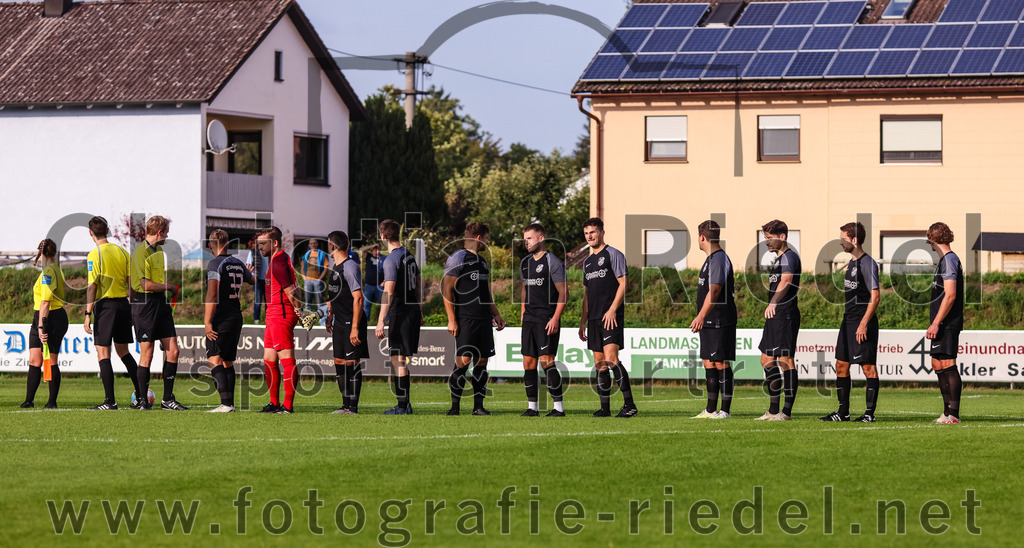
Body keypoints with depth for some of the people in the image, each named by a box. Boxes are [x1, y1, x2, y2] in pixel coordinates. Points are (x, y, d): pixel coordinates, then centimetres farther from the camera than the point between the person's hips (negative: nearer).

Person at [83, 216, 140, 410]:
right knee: (123, 351, 17)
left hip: (105, 305, -6)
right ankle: (141, 395, 14)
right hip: (123, 303, 6)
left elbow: (92, 286, -13)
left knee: (103, 353, -2)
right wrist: (134, 308, 15)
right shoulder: (122, 252, 8)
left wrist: (88, 314, -12)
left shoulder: (94, 255, -9)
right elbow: (132, 282, 7)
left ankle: (110, 401, -7)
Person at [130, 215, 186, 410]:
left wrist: (170, 290, 13)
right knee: (147, 353, -4)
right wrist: (169, 287, -7)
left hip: (161, 302, 8)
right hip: (145, 304, -8)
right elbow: (146, 284, -19)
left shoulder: (159, 251, 16)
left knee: (172, 350, 3)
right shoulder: (141, 252, -13)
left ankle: (167, 399, 10)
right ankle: (142, 400, 5)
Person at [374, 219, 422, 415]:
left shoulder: (391, 260, -15)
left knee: (398, 359, -4)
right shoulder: (409, 255, 11)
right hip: (413, 311, 8)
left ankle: (402, 407, -3)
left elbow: (388, 293, -20)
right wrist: (419, 312, 28)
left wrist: (380, 321, -21)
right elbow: (418, 286, 19)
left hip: (400, 313, -8)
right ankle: (405, 404, 16)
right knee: (402, 359, 15)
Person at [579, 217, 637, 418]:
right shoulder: (587, 261, 20)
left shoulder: (613, 254, -2)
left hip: (611, 317, -8)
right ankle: (605, 408, 8)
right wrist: (583, 322, 19)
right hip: (594, 319, 8)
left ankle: (629, 403, -17)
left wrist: (612, 309, -17)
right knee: (600, 365, 5)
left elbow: (623, 284, -8)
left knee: (611, 359, -18)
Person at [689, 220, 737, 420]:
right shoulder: (711, 259, 18)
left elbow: (715, 289, -23)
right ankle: (711, 410, 16)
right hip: (709, 322, 10)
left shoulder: (719, 258, -14)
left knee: (721, 363, -7)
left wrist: (701, 316, -28)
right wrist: (702, 318, 26)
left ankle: (725, 410, -4)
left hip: (720, 322, -10)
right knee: (708, 363, 11)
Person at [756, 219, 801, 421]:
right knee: (767, 360, 12)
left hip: (786, 315, -11)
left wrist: (773, 303, -45)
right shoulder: (778, 259, 20)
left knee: (785, 360, -8)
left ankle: (787, 411, -6)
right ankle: (773, 410, 18)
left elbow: (786, 281, -31)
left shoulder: (789, 257, -13)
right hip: (775, 316, 11)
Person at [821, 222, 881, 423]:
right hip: (848, 321, 10)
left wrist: (863, 323, -21)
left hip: (863, 323, -10)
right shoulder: (852, 262, 16)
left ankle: (870, 412, -1)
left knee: (868, 366, -4)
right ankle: (843, 412, 14)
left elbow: (875, 296, -16)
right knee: (841, 365, 9)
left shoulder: (868, 263, -12)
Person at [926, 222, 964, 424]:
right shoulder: (945, 260, 18)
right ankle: (948, 412, 17)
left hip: (947, 324, -10)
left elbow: (950, 296, -20)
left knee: (948, 365, -10)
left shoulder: (949, 260, -12)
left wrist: (935, 323, -21)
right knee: (938, 364, 13)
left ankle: (954, 415, -11)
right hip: (943, 325, 10)